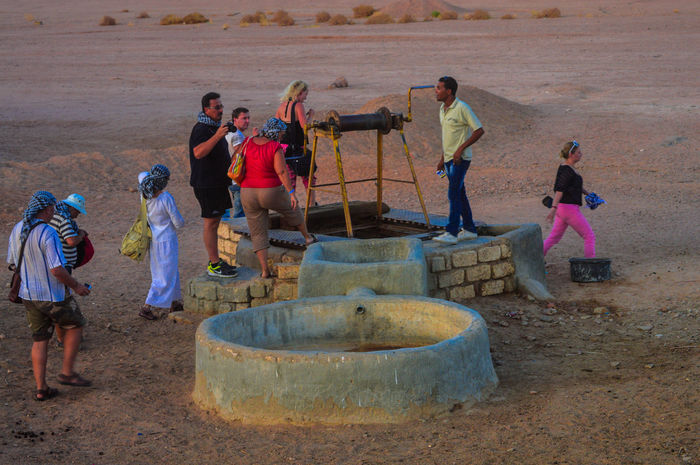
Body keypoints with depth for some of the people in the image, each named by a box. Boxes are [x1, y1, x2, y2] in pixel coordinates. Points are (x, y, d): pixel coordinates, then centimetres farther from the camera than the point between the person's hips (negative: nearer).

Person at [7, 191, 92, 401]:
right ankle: (67, 372, 17)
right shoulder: (48, 233, -23)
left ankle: (41, 388, 14)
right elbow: (57, 269, -26)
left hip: (29, 295, 7)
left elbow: (13, 262, 12)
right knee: (75, 325, 17)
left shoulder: (17, 230, 2)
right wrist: (76, 286, -10)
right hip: (53, 296, -7)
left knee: (40, 340, 14)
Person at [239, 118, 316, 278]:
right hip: (272, 193, -3)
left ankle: (265, 269, 0)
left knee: (258, 234, 9)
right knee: (291, 208, 29)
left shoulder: (248, 143, -1)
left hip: (248, 194, 3)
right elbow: (282, 171, -24)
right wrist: (291, 193, -25)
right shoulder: (276, 148, -14)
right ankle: (307, 237, 47)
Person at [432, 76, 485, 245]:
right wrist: (442, 158, 21)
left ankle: (451, 233, -17)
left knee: (454, 194, -14)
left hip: (460, 159, -9)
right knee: (459, 194, 12)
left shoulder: (462, 108, -15)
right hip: (449, 159, 9)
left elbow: (479, 130, -15)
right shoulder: (443, 109, 12)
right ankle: (469, 230, 19)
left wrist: (461, 149, -20)